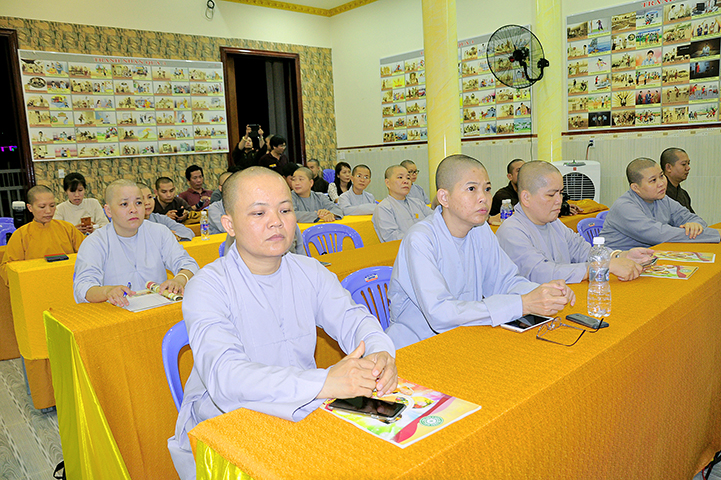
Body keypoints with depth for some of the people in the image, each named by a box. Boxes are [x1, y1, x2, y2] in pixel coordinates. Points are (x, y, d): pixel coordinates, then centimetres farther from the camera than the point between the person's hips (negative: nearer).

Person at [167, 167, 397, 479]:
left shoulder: (310, 272, 3)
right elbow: (224, 375, -30)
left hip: (303, 412, 5)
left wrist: (380, 354, -28)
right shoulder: (208, 287, -16)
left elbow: (353, 319, -2)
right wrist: (323, 382, -44)